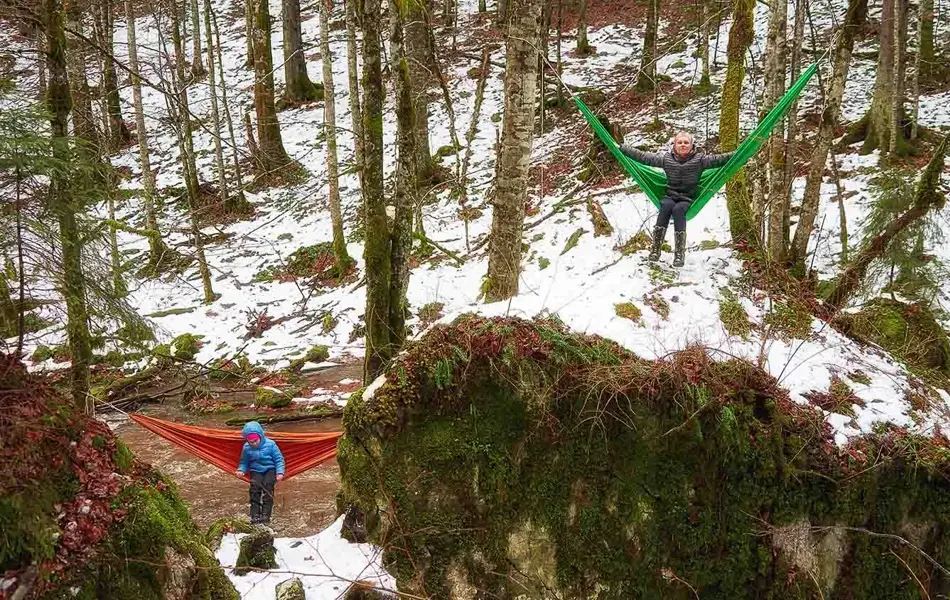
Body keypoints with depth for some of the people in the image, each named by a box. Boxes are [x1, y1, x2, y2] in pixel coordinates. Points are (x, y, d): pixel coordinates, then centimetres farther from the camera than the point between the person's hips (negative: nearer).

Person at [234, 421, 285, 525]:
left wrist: (280, 472, -16)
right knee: (255, 488, -23)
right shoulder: (246, 448, -5)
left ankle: (265, 516, -23)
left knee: (267, 487, -25)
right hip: (256, 471, 2)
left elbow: (279, 459, -4)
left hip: (270, 470, -2)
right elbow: (244, 462, 10)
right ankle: (255, 517, -21)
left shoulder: (270, 444, -12)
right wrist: (241, 470, -11)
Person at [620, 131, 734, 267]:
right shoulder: (666, 158, 3)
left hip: (688, 199, -1)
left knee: (678, 209, -35)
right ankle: (655, 248, -36)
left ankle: (680, 253, -37)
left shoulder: (699, 159, -2)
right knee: (666, 205, -34)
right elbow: (643, 156, 4)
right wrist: (623, 148, 1)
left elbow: (719, 159, -11)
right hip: (670, 196, 2)